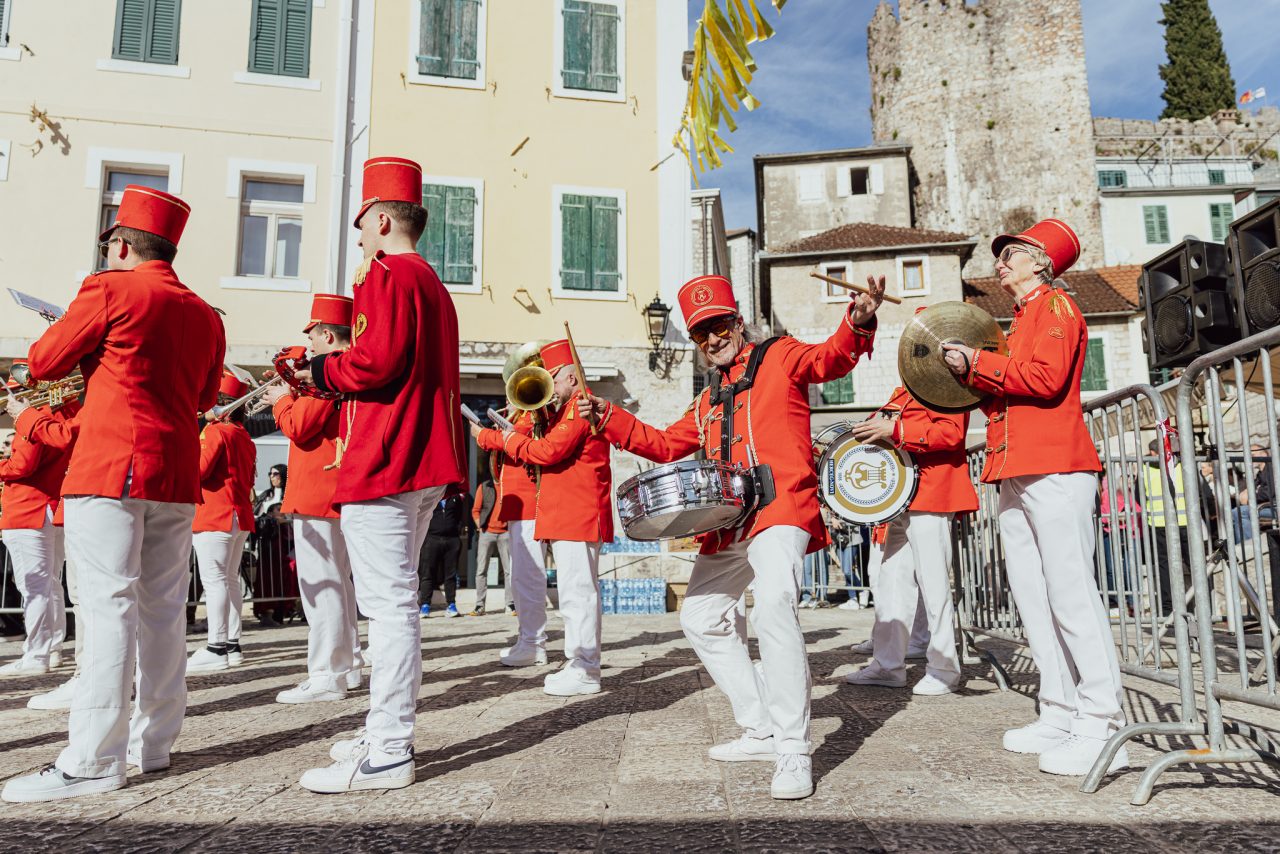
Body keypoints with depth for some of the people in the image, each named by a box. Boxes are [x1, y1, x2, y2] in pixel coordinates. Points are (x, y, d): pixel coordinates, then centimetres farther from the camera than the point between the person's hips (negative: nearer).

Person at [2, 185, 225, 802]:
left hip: (110, 470, -6)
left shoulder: (110, 291, -5)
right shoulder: (204, 315, 12)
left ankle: (91, 762, -5)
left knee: (110, 607, -7)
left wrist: (84, 340, 21)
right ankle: (153, 742, 18)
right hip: (177, 478, 6)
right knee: (163, 608, 9)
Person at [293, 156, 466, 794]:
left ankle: (387, 755, -1)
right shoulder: (433, 284, 22)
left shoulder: (387, 274, -8)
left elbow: (377, 358, -20)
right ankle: (387, 733, 26)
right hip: (423, 463, 10)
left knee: (389, 604, -8)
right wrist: (334, 375, 17)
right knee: (395, 601, 16)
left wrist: (321, 371, -2)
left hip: (382, 465, -10)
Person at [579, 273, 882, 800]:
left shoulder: (779, 358, 6)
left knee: (774, 608, -29)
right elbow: (666, 445, 26)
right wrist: (609, 419, 16)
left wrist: (858, 323, -34)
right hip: (727, 521, 9)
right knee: (700, 618, 13)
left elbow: (829, 359, -12)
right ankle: (762, 731, 22)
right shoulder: (708, 402, 25)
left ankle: (794, 753, -19)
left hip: (779, 508, -8)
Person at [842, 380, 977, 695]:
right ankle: (887, 666, 18)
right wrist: (875, 429, 11)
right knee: (891, 582, 10)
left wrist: (894, 429, -24)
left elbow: (952, 432, -20)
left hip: (930, 496, -9)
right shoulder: (903, 391, 21)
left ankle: (944, 670, 8)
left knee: (933, 584, -4)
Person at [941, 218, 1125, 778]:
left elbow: (1046, 377, -15)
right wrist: (969, 373, 9)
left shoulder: (1056, 306, 1)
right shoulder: (1018, 322, 26)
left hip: (1055, 470, -9)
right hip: (1015, 476, 9)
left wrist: (978, 363, -8)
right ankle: (1060, 715, 13)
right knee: (1032, 597, 6)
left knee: (1071, 593, -11)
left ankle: (1101, 728, -7)